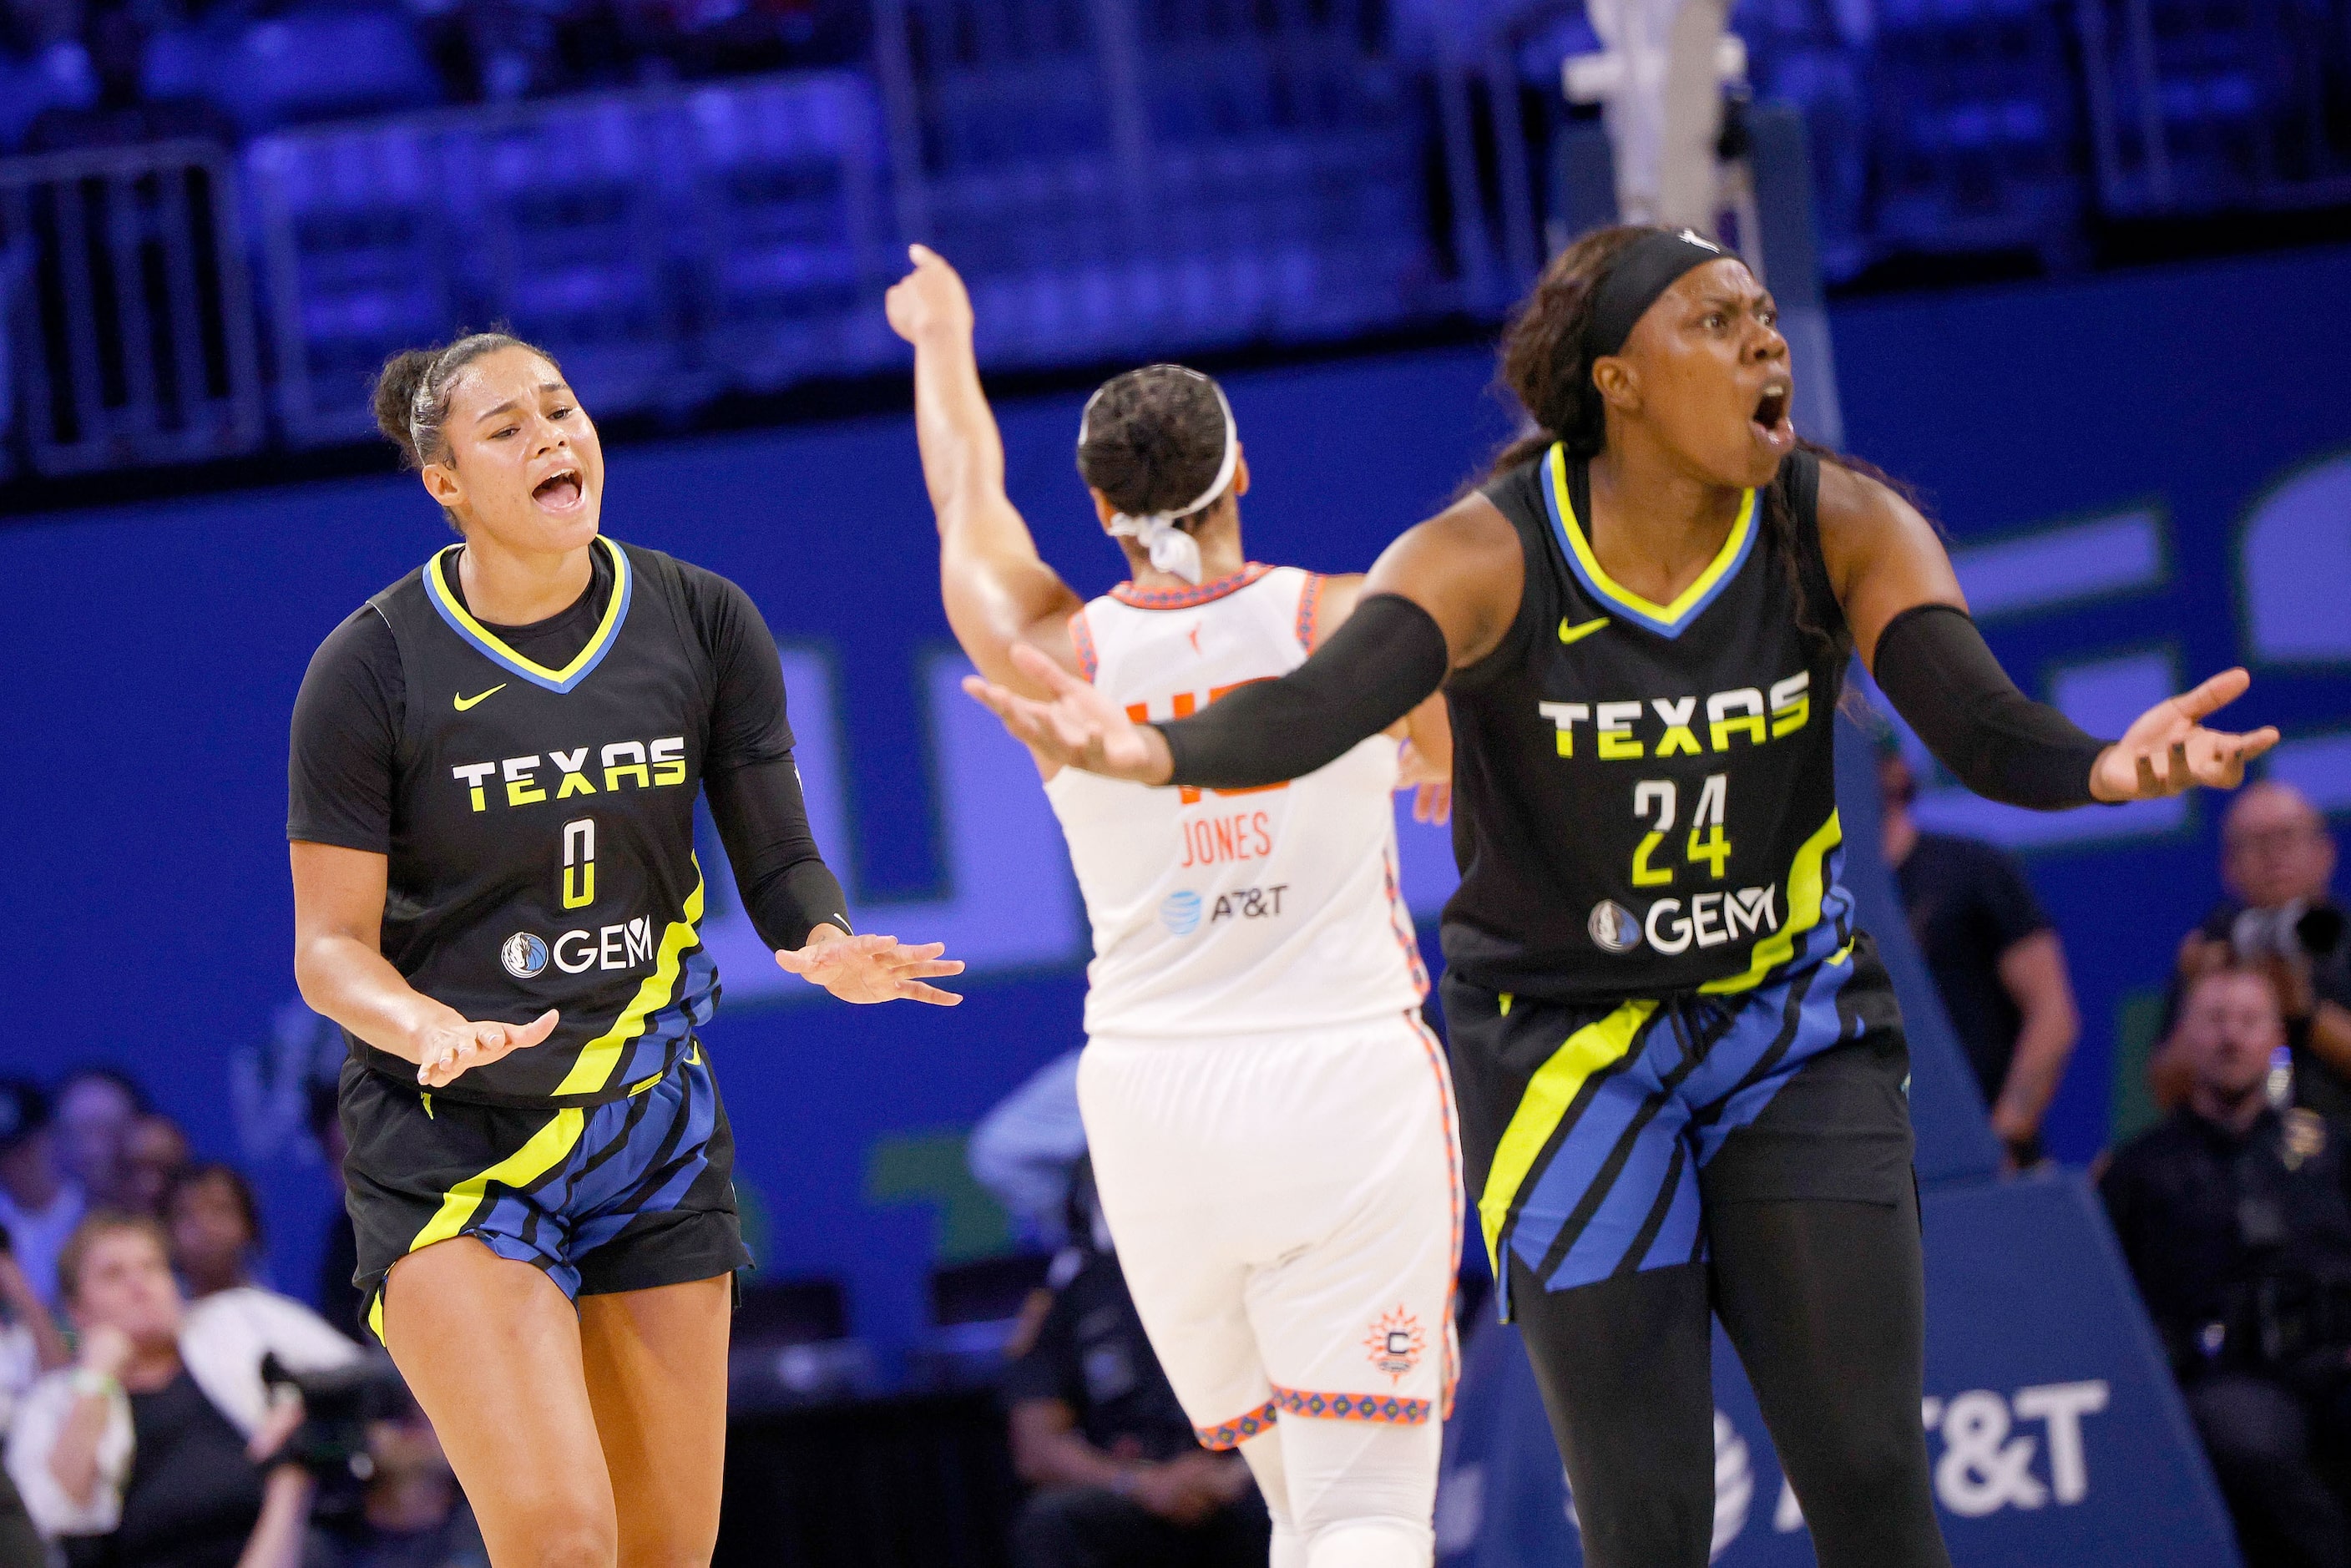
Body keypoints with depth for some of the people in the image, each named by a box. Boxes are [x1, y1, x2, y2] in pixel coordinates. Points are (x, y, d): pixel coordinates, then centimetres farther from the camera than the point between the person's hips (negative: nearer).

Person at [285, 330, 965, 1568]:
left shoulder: (702, 623, 1)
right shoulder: (372, 666, -9)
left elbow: (775, 854, 5)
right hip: (450, 1144, -4)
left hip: (657, 1130, 4)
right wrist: (436, 1031, -28)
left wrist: (830, 947, -19)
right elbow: (331, 944, -7)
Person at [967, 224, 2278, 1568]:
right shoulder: (1489, 560, -18)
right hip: (1570, 1052, -2)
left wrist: (2098, 768, -50)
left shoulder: (1845, 531, -11)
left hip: (1795, 1026, 2)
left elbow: (1982, 724, -25)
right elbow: (1323, 701, -36)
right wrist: (1158, 750, -58)